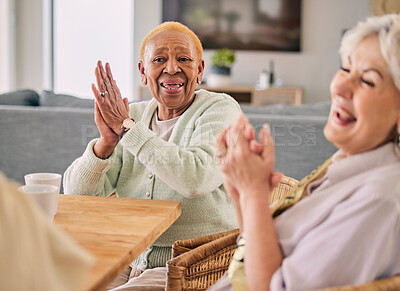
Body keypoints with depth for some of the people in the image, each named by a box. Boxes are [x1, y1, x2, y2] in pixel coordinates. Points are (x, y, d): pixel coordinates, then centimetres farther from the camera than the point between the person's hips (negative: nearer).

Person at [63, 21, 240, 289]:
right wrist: (107, 141, -18)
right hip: (132, 261, 5)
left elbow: (196, 179, -26)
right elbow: (77, 194, 0)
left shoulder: (220, 109, -6)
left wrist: (126, 127, -19)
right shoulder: (134, 115, 8)